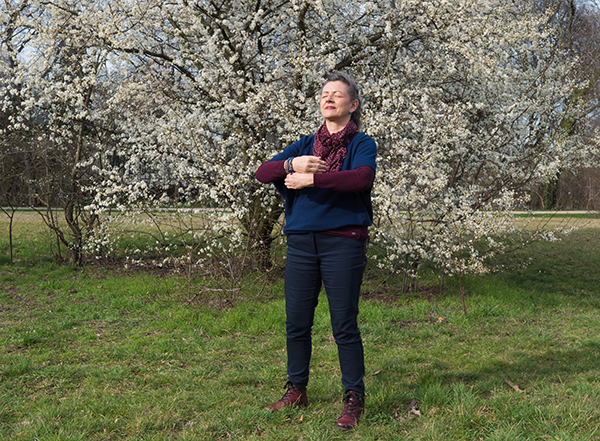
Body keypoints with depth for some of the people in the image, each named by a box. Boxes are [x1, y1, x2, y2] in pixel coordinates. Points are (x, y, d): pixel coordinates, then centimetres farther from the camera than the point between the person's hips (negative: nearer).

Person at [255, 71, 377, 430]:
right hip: (301, 242, 5)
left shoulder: (362, 144, 2)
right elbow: (263, 172, 5)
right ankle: (297, 390, 24)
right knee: (297, 322, 9)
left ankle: (354, 399, 10)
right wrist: (292, 164, -15)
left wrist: (310, 178, -18)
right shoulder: (305, 145, 15)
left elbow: (362, 178, -20)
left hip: (343, 242, -4)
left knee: (345, 326, -2)